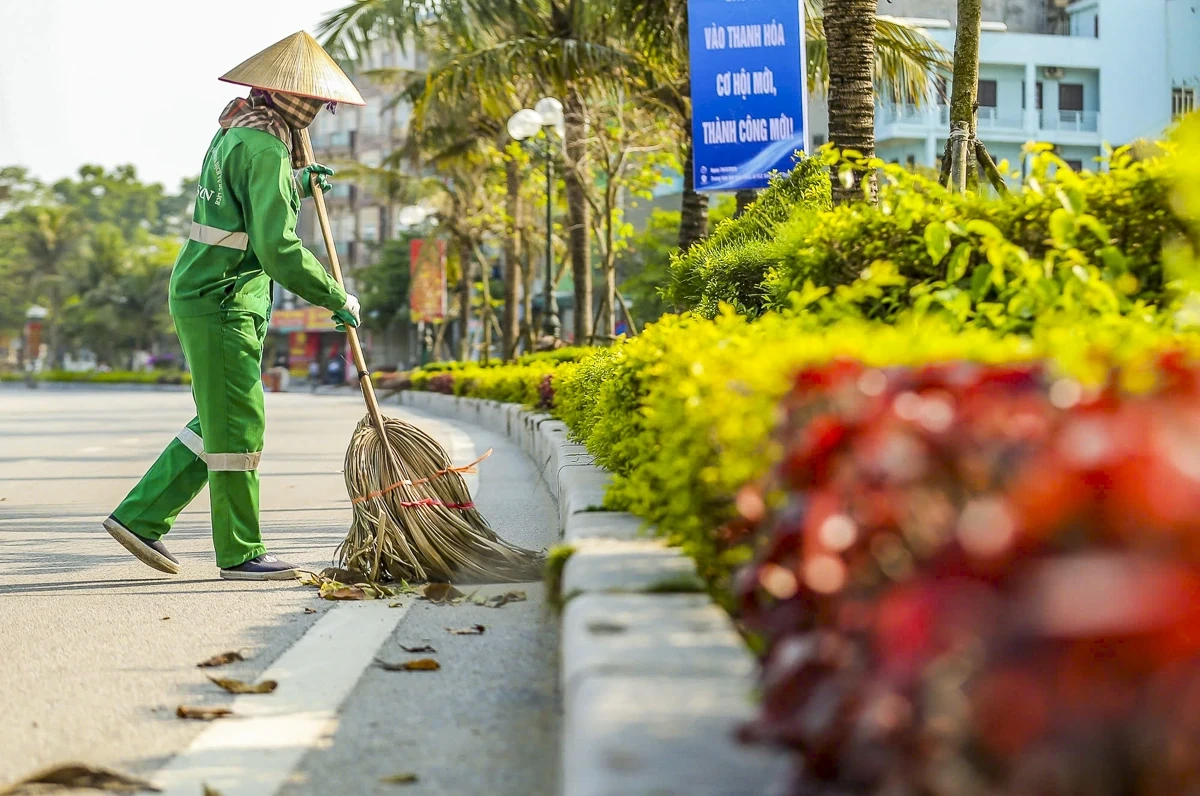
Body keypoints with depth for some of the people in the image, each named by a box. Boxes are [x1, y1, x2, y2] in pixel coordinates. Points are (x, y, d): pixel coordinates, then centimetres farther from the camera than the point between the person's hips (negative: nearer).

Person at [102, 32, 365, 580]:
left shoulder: (233, 133, 15)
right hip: (224, 303, -10)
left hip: (205, 297, 10)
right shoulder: (266, 148, -17)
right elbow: (278, 250, -23)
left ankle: (140, 517, 20)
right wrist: (336, 299, -13)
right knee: (237, 427, -3)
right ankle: (240, 553, 5)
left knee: (216, 425, 16)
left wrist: (295, 188, 25)